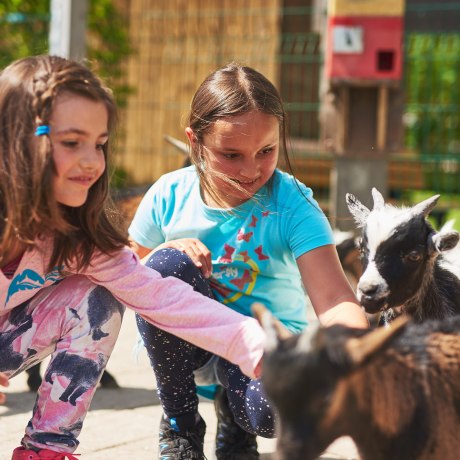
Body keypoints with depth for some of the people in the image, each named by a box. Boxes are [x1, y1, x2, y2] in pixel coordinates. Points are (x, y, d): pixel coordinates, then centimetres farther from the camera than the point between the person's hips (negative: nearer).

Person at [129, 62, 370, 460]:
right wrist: (169, 256, -19)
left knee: (272, 411, -37)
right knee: (167, 265, -28)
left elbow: (334, 301, -27)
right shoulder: (168, 196, -8)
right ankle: (180, 426, -7)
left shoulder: (293, 205, -16)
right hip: (188, 342, 2)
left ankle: (233, 418, 8)